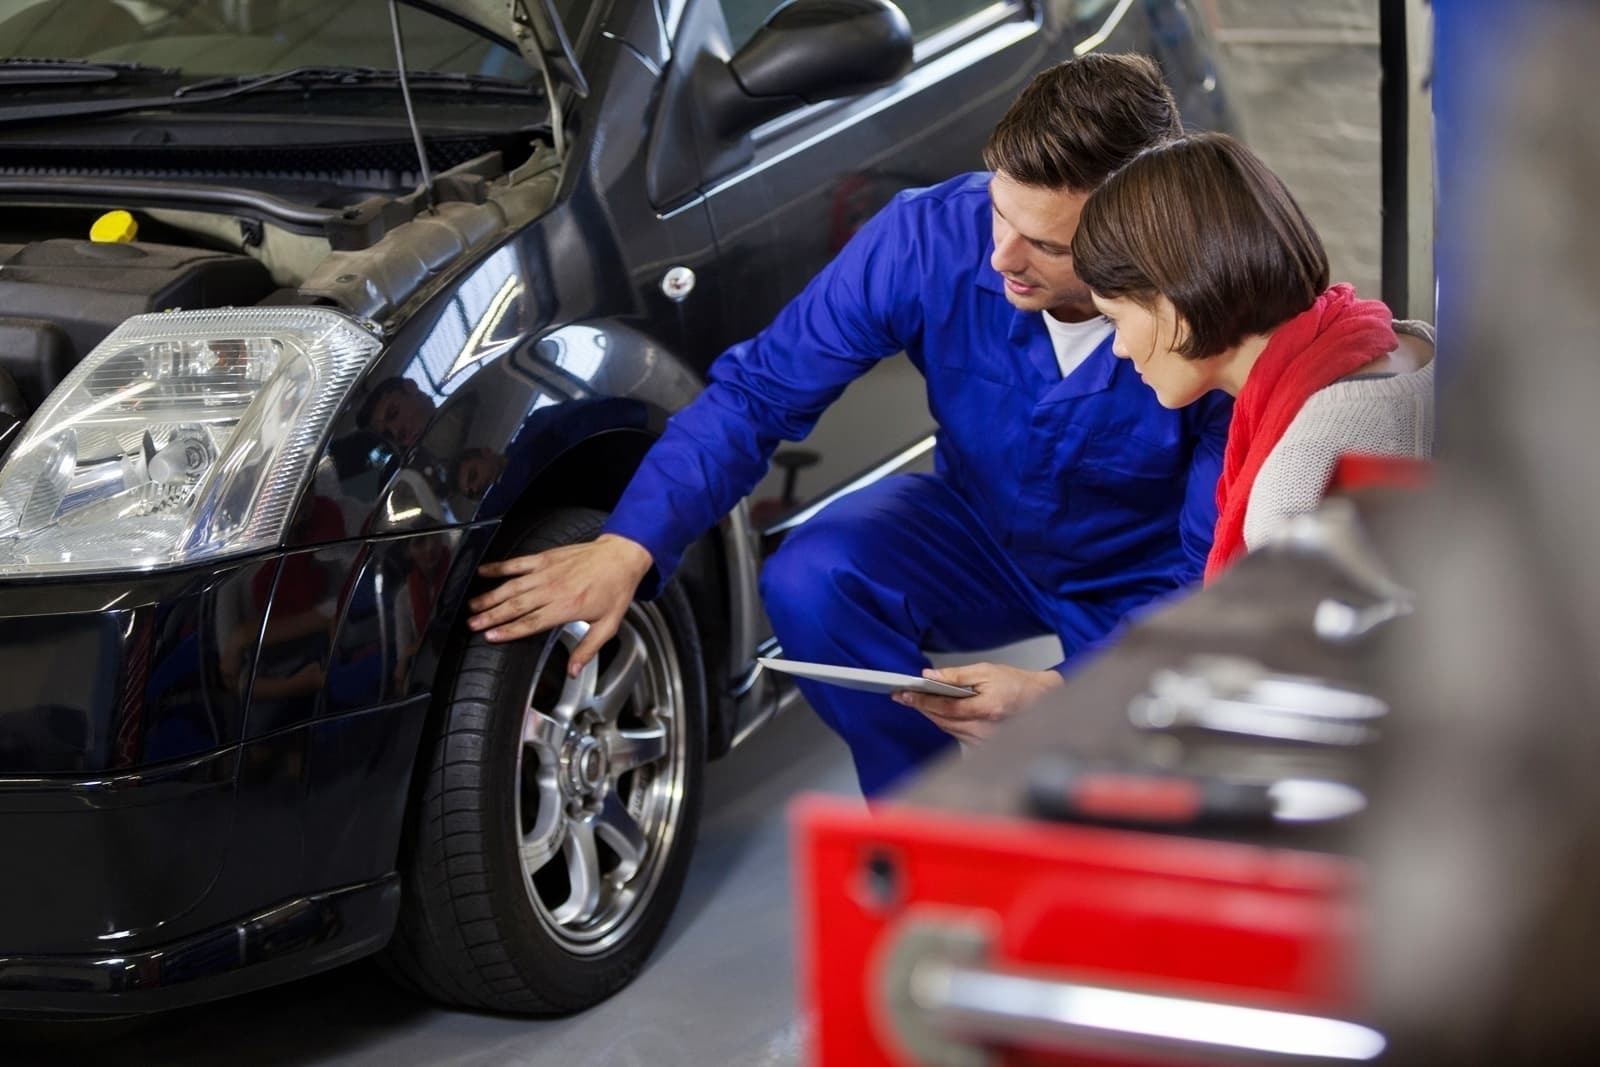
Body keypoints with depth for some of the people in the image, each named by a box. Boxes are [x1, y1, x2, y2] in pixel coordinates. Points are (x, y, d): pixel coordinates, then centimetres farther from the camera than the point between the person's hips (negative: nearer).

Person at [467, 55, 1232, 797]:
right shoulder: (930, 236, -25)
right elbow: (757, 393, -20)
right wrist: (628, 548, -34)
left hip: (1143, 586, -2)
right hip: (977, 534, 3)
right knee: (807, 582, -26)